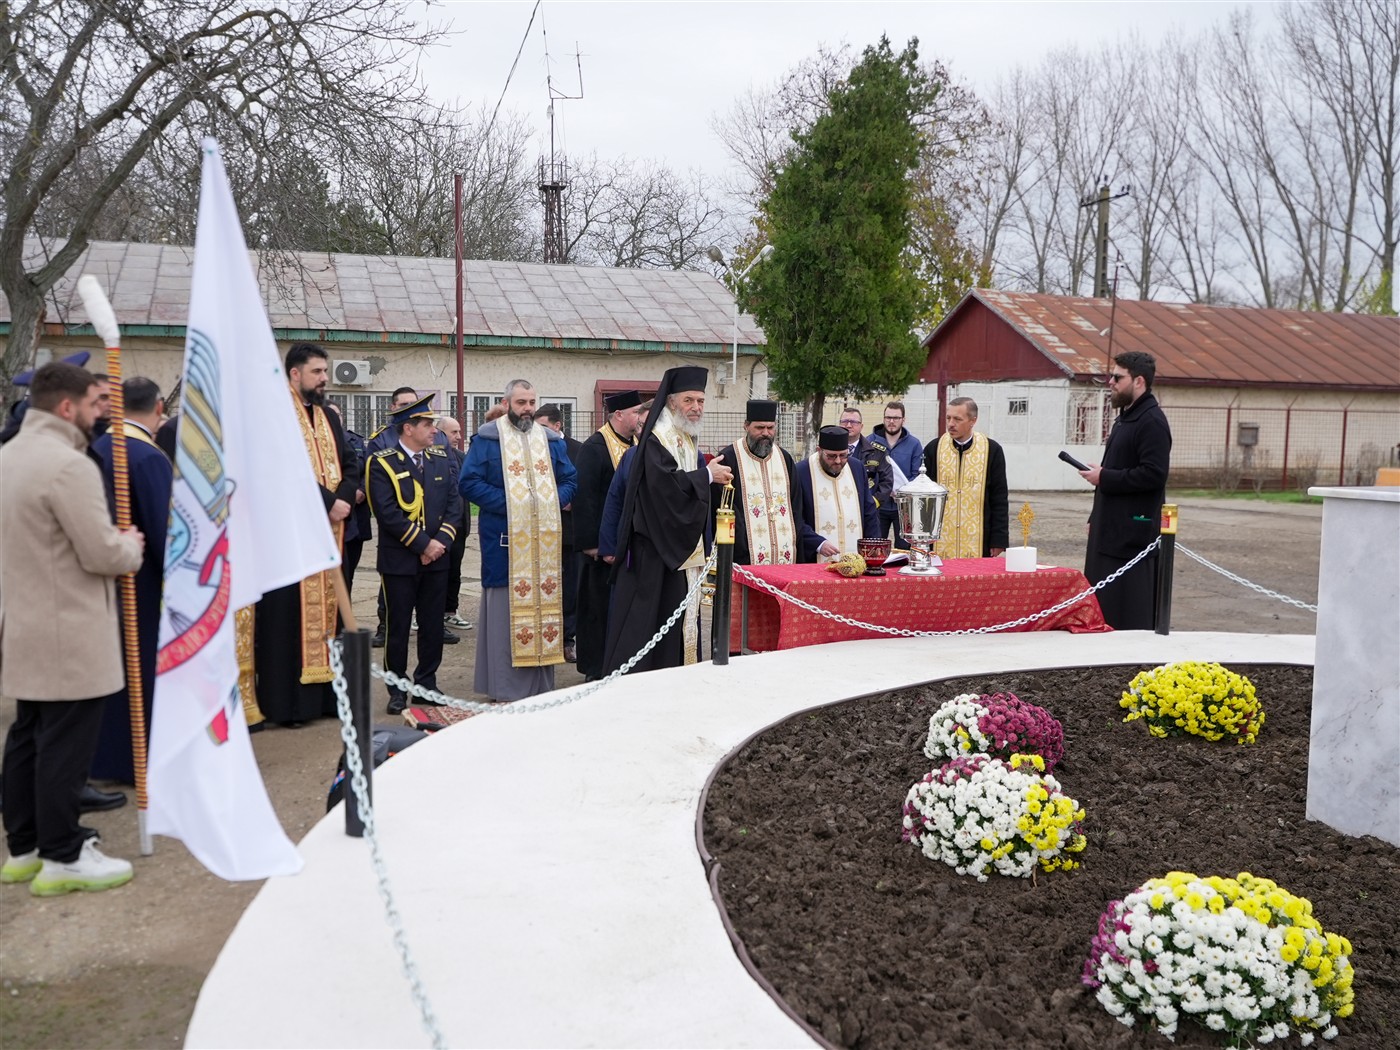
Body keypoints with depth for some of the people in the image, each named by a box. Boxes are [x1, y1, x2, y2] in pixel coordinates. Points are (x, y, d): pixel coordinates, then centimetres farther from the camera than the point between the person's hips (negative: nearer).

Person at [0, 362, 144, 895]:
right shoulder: (69, 464, -21)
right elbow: (103, 556, -21)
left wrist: (110, 538, 12)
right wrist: (131, 545, 0)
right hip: (69, 635, -10)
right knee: (65, 746, -1)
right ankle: (62, 859, 8)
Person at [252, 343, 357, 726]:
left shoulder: (329, 417, 17)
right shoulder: (273, 415, -7)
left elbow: (348, 463, 12)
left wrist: (344, 498, -8)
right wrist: (327, 503, -19)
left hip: (330, 531, 7)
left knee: (326, 609, 9)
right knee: (290, 614, -4)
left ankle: (324, 692, 16)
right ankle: (287, 702, 1)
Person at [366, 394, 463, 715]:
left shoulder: (441, 459, 10)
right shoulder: (382, 463, -6)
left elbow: (454, 504, 4)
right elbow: (388, 512, -15)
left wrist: (440, 542, -10)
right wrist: (423, 544, -16)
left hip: (436, 559, 5)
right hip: (399, 561, -4)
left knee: (433, 625, 10)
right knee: (398, 627, 4)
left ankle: (427, 682, 23)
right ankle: (397, 689, 15)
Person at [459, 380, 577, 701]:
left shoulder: (551, 440, 14)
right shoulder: (487, 438, 0)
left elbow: (569, 479, 17)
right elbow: (469, 482, -6)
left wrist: (553, 501, -3)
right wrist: (508, 503, -15)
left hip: (546, 539, 5)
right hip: (504, 539, -4)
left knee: (544, 606, 7)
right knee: (505, 610, -3)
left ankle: (541, 685, 16)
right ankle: (503, 688, 4)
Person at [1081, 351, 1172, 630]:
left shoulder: (1152, 421, -14)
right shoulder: (1126, 417, 18)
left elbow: (1154, 474, -24)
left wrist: (1104, 478, -16)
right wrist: (1097, 518, 20)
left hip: (1133, 533, -10)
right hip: (1111, 531, 10)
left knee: (1129, 616, -6)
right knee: (1104, 609, 13)